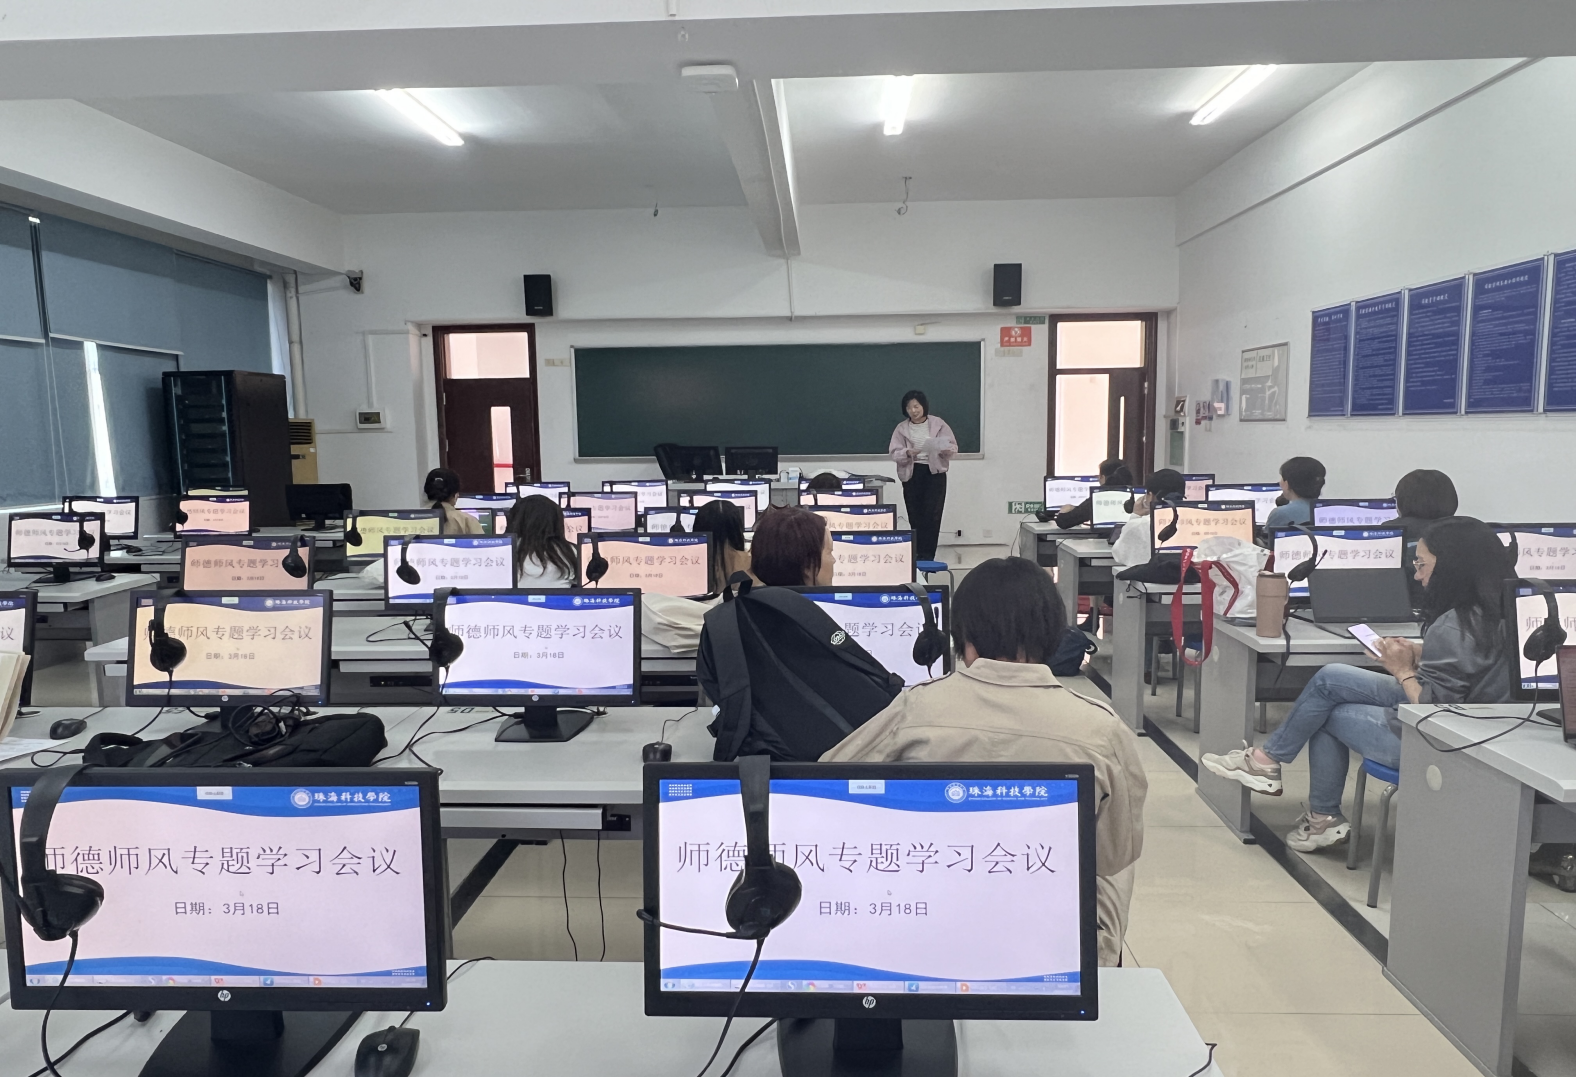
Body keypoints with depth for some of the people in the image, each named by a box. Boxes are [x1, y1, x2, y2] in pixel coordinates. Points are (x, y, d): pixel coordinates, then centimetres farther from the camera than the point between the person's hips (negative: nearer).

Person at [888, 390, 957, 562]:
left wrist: (945, 451, -21)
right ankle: (918, 555, 14)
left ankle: (927, 556, -5)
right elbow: (894, 452, -2)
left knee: (932, 515, -8)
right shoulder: (901, 428, 5)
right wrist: (907, 453, -21)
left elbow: (954, 448, 2)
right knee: (915, 516, 4)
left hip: (935, 473, -2)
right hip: (911, 474, 2)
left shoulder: (939, 424, 2)